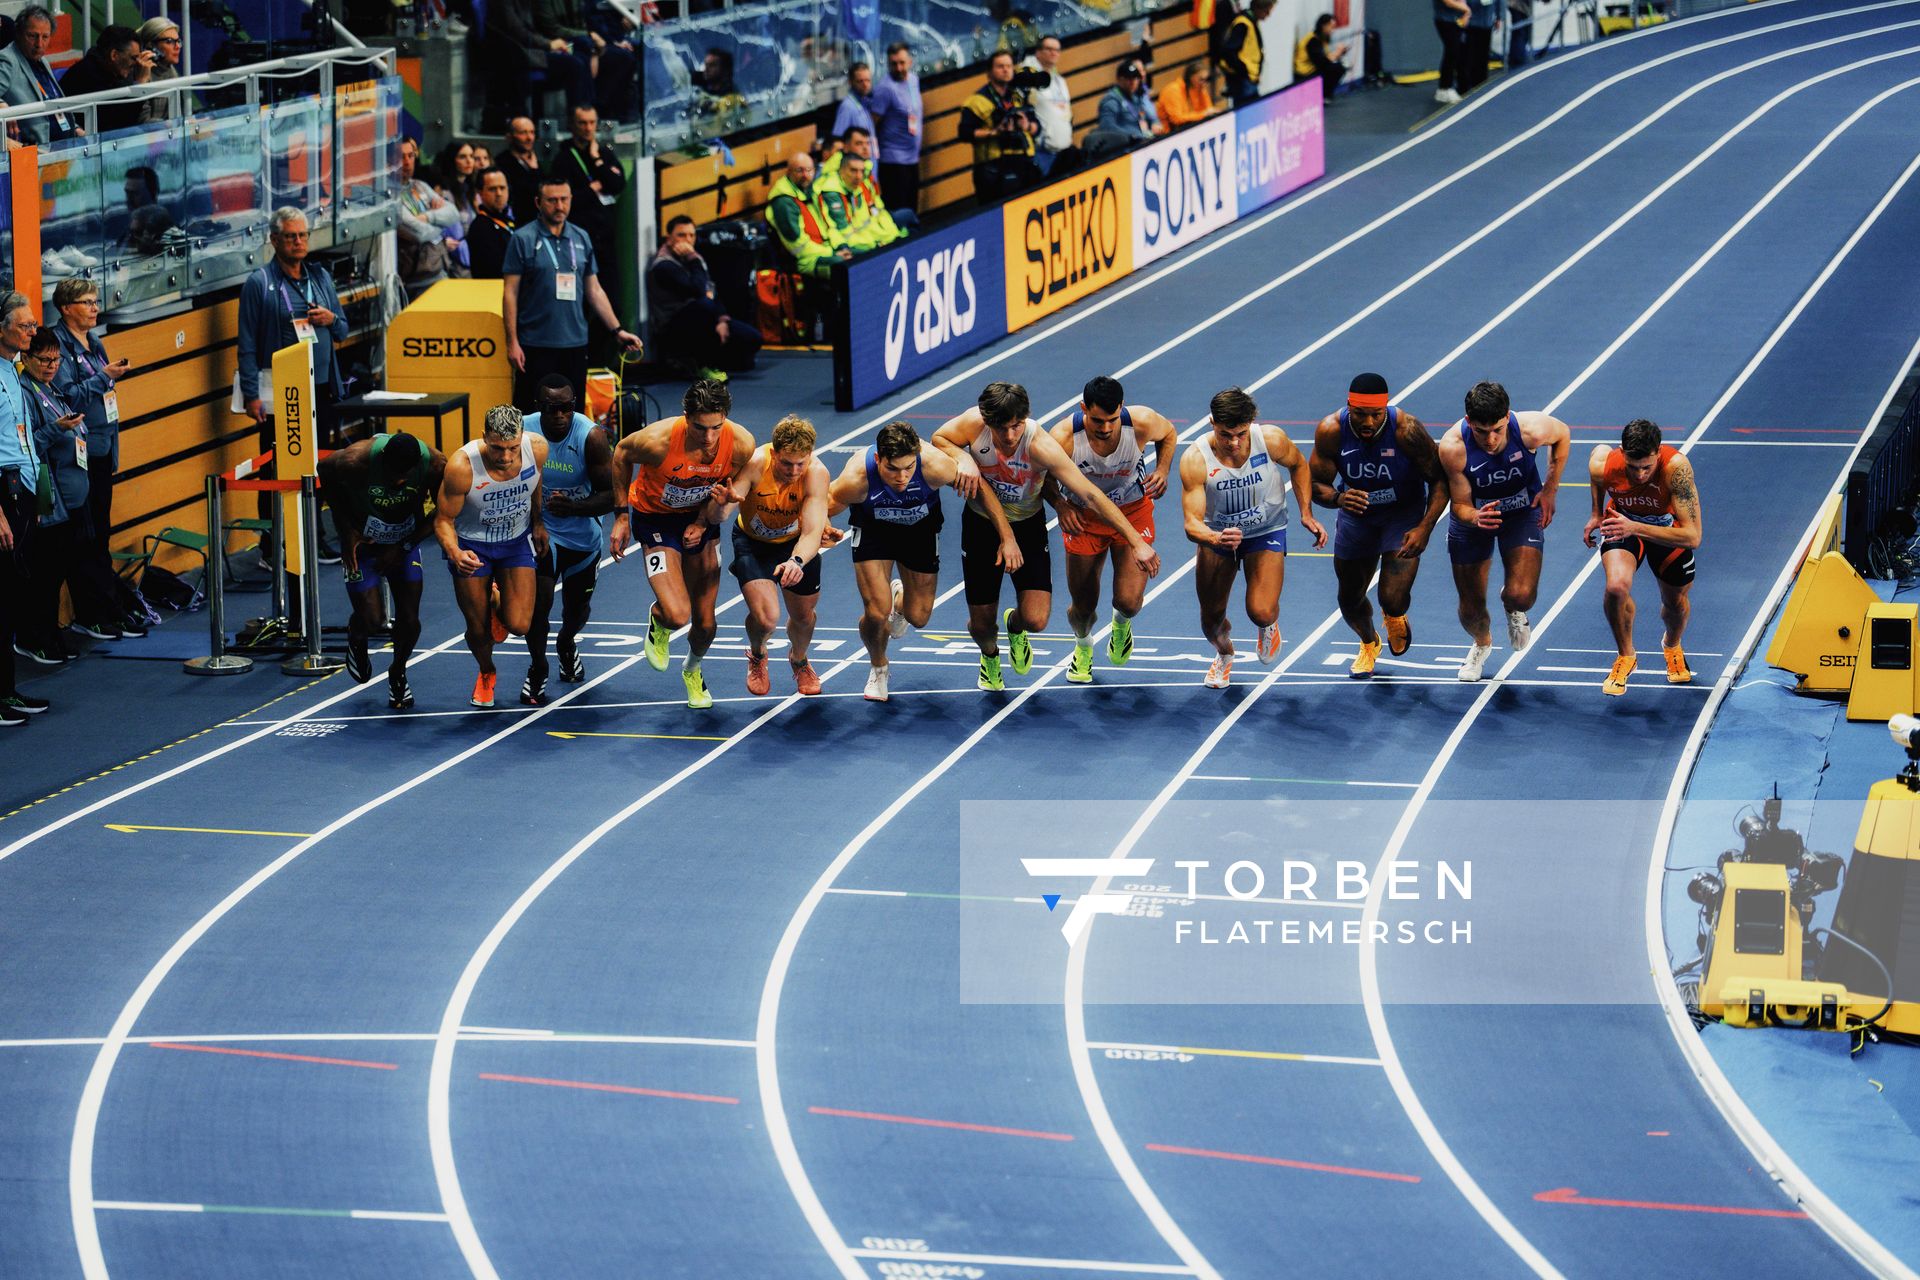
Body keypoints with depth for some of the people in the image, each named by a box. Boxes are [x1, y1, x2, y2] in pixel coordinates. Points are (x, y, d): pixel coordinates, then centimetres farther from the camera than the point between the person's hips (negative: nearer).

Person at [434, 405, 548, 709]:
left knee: (519, 625, -11)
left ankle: (499, 603, 27)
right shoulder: (462, 466, -33)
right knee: (478, 630, 6)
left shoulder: (537, 448, -24)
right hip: (471, 544, -2)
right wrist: (455, 554, -38)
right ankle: (486, 673, 42)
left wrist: (538, 522, 12)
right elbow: (444, 519, -19)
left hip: (516, 541, 2)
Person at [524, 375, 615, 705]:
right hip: (541, 530, -1)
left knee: (577, 609, 17)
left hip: (583, 535, 1)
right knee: (540, 599, -20)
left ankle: (567, 645, 54)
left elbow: (611, 495, -21)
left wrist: (573, 507, -38)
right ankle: (536, 672, 5)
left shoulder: (591, 436, -23)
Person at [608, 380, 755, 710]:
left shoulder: (741, 444, -25)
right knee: (677, 615, -19)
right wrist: (621, 515, -6)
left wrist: (703, 521, -14)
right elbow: (622, 453, -10)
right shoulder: (659, 440, -34)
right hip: (655, 518, -3)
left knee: (705, 623, 7)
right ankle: (658, 622, 20)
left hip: (699, 519, 3)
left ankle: (692, 670, 42)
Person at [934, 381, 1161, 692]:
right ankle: (989, 655, 47)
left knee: (1035, 620, -15)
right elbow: (938, 439, -4)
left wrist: (1137, 541, -34)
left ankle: (1014, 626, 28)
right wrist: (963, 458, -28)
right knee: (981, 625, 6)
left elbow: (1091, 495, -31)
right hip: (982, 524, 1)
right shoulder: (974, 424, -27)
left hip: (1028, 527, -1)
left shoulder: (1040, 446, -33)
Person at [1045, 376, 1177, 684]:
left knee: (1129, 601, -14)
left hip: (1133, 511, 0)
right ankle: (1083, 647, 46)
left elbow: (1169, 433, 1)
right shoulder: (1064, 437, -30)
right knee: (1083, 608, 8)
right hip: (1083, 517, 0)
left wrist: (1163, 469, -14)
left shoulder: (1142, 422, -26)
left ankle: (1122, 623, 27)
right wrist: (1060, 505, -21)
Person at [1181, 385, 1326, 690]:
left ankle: (1269, 626, 22)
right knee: (1211, 619, 9)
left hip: (1266, 532, -1)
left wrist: (1306, 513, -7)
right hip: (1217, 534, 1)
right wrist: (1214, 539, -54)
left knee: (1261, 613, -19)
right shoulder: (1195, 460, -29)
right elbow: (1192, 523, -32)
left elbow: (1298, 465, 0)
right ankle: (1224, 654, 48)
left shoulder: (1272, 440, -26)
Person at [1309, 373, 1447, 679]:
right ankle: (1369, 643, 50)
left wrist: (1425, 528, -31)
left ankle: (1395, 619, 27)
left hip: (1404, 514, -3)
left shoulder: (1407, 430, -31)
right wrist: (1337, 498, -39)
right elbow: (1316, 484, -15)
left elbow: (1440, 480, -20)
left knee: (1393, 600, -15)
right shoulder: (1331, 431, -25)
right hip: (1355, 513, 3)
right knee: (1350, 599, 14)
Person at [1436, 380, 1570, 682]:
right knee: (1471, 609, 6)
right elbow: (1459, 505, -23)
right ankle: (1482, 644, 45)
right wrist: (1474, 518, -47)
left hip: (1522, 511, 0)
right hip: (1474, 513, 0)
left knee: (1521, 596, -20)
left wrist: (1550, 489, -6)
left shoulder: (1531, 429, -32)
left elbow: (1562, 435, -5)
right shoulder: (1453, 448, -33)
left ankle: (1513, 609, 22)